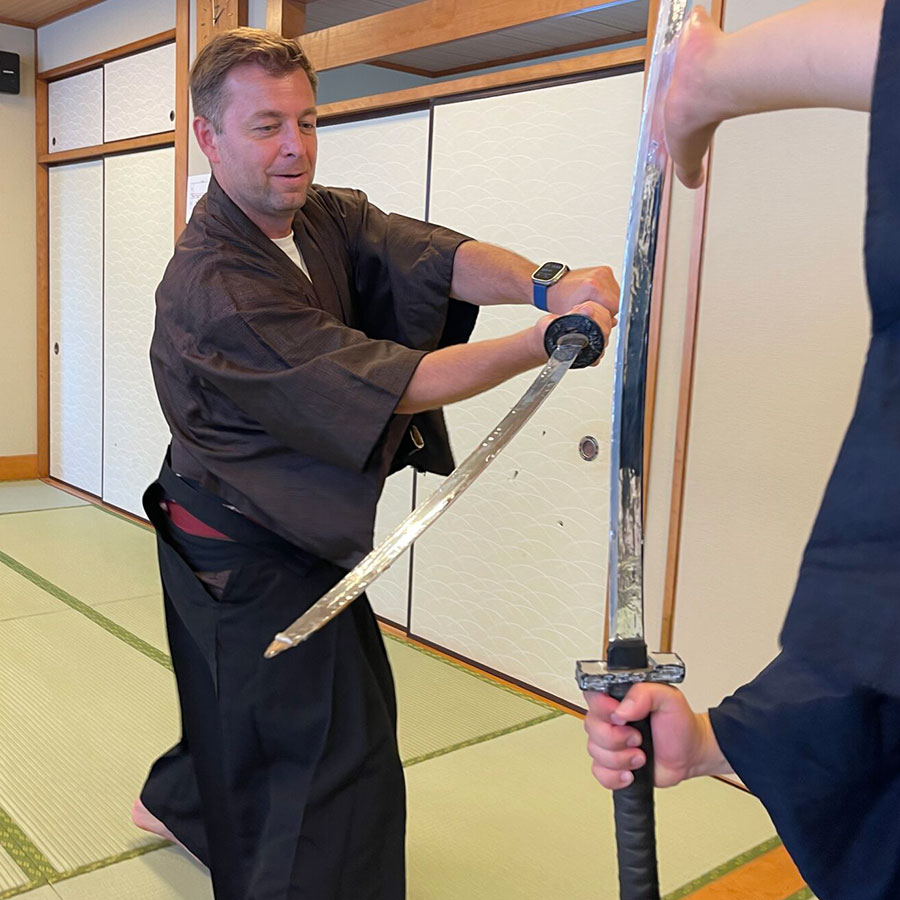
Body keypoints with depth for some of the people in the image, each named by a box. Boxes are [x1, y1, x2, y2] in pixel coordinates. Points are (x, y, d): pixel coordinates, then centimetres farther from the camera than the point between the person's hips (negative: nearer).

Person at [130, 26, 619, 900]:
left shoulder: (328, 215, 0)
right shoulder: (210, 288, -26)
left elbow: (434, 256, -17)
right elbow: (390, 383, -30)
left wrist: (542, 283, -36)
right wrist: (547, 340, -34)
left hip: (290, 528, 9)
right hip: (250, 556, -8)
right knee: (339, 747, -2)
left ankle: (176, 803, 54)